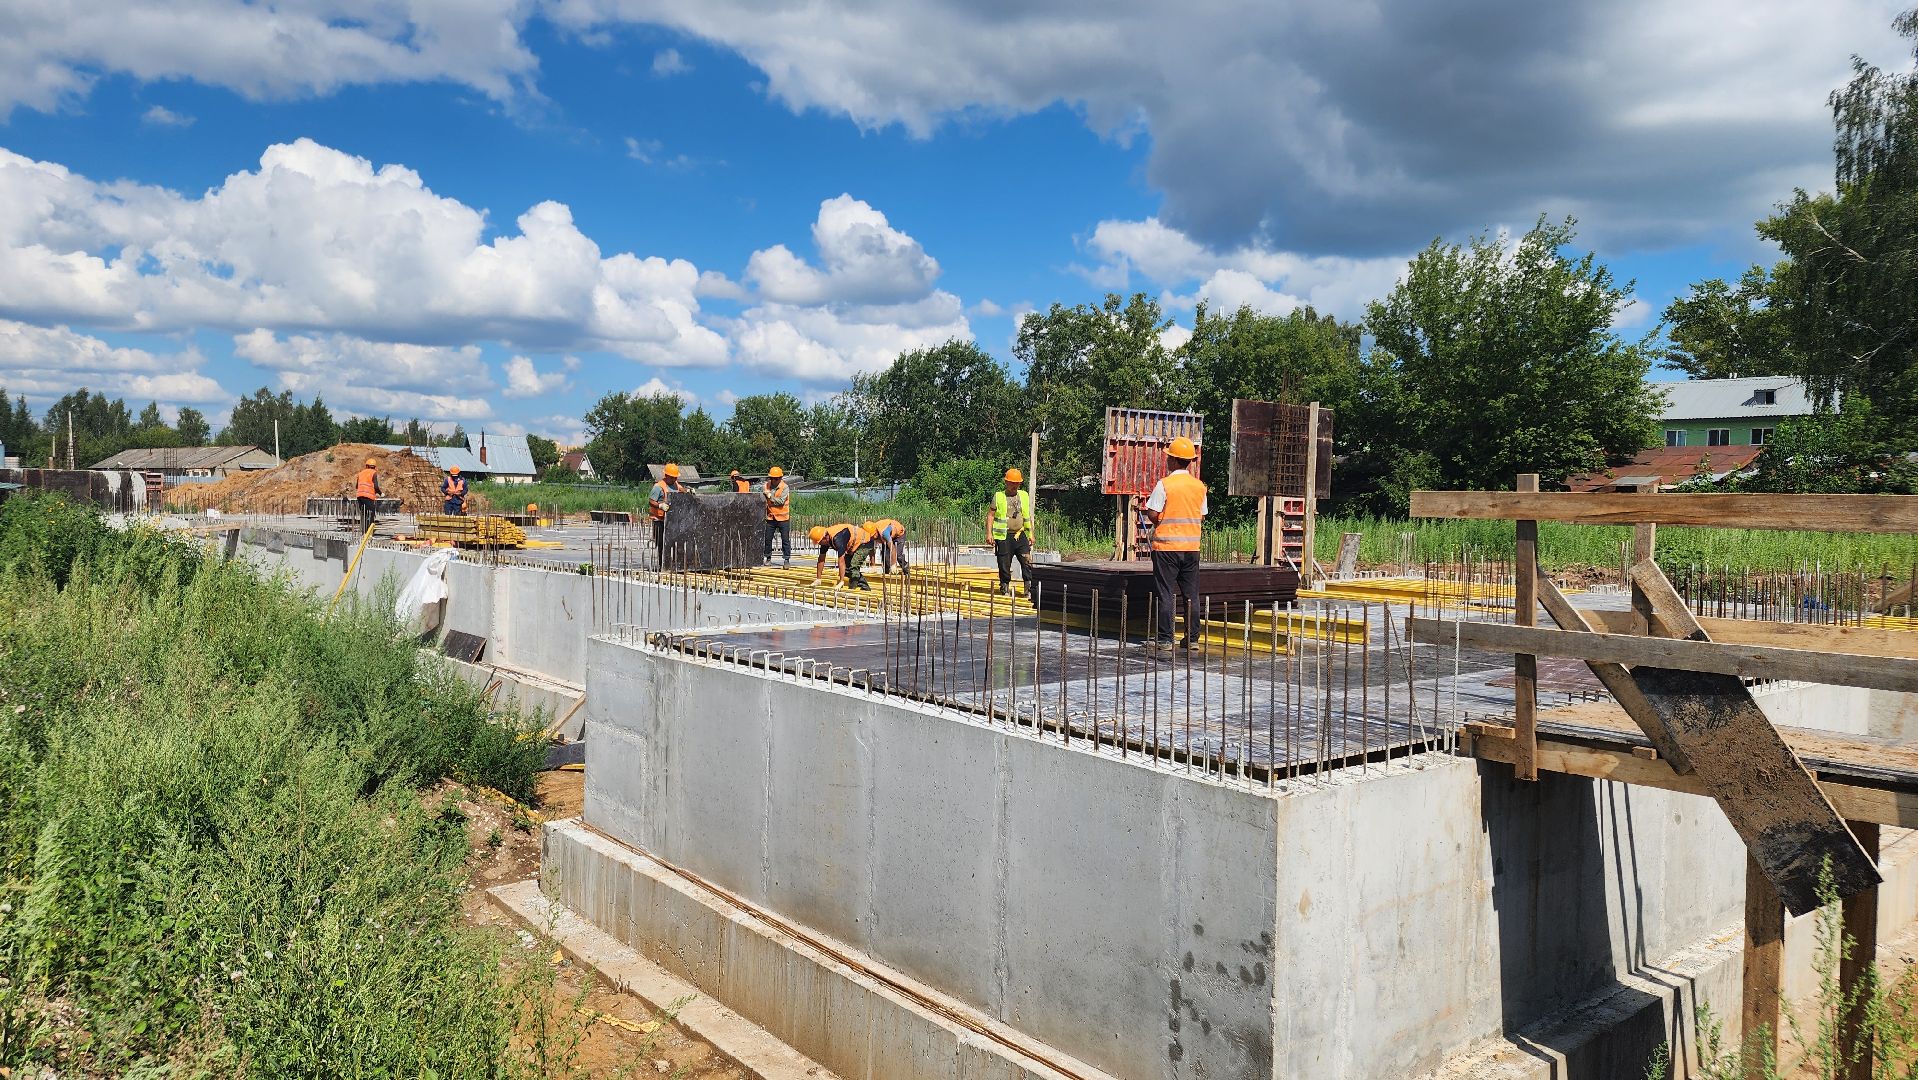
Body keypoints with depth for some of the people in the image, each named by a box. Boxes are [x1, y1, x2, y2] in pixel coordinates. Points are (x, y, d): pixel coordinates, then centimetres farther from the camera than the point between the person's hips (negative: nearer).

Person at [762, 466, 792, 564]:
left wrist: (770, 496, -18)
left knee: (785, 539, 0)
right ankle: (768, 557, 21)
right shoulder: (766, 486, 2)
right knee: (767, 538, 8)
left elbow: (781, 501, -20)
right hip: (770, 517, 4)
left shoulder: (785, 488, -11)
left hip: (782, 517, -4)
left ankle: (787, 559, 7)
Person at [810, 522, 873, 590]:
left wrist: (841, 582, -36)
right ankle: (864, 587, 14)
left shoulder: (836, 538, -35)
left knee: (853, 567, -20)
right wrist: (818, 579, 0)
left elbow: (841, 561, -37)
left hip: (865, 543, -10)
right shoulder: (825, 539, -8)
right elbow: (821, 558, -1)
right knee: (847, 567, 5)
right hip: (853, 546, 10)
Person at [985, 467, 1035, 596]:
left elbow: (1028, 516, 19)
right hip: (1004, 537, -2)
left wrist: (1030, 534, 14)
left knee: (1027, 562, -8)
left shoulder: (1024, 496, 13)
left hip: (1020, 536, 2)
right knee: (1004, 565, 1)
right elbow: (990, 515, 2)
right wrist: (989, 534, -6)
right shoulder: (998, 496, 3)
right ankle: (1005, 589, 13)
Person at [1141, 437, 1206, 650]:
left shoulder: (1164, 485, -11)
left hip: (1166, 546, -5)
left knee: (1165, 593, 0)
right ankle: (1191, 638, 12)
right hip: (1192, 545, 5)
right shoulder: (1199, 486, 5)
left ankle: (1165, 639, 0)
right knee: (1191, 594, 10)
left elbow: (1152, 515, -13)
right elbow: (1202, 516, 12)